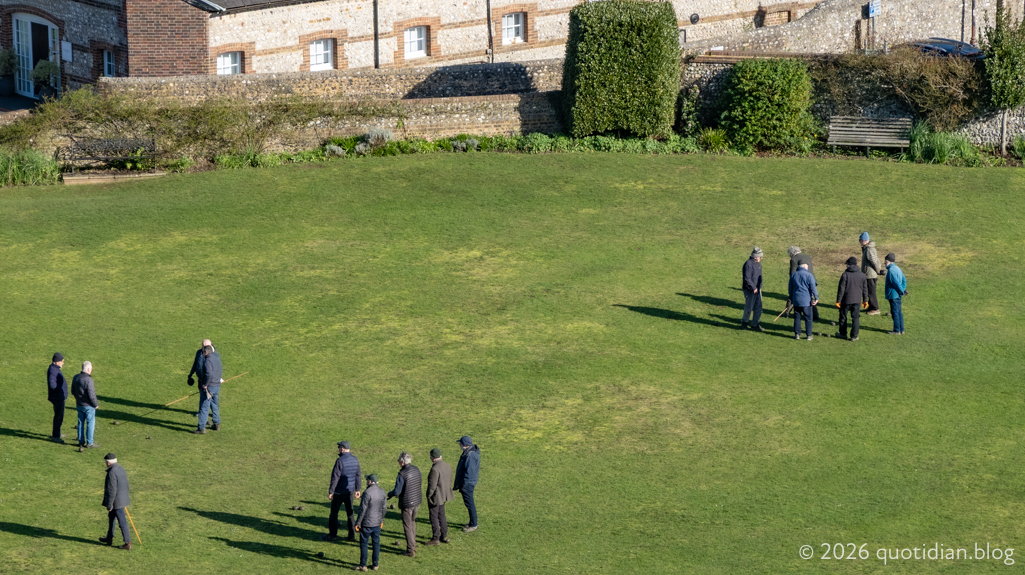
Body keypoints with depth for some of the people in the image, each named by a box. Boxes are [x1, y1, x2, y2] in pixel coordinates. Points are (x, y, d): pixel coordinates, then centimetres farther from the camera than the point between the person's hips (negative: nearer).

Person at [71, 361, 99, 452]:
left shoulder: (75, 378, 0)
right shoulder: (88, 380, -25)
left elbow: (73, 391, 10)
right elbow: (91, 395, -23)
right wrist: (96, 404, -8)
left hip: (79, 405, 7)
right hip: (88, 406, -7)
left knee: (81, 423, 15)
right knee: (90, 423, 5)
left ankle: (81, 442, 23)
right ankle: (89, 443, 10)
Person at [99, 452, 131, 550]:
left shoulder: (112, 472, -22)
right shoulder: (121, 469, 7)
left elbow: (112, 490, -23)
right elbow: (126, 485, 16)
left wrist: (109, 505, -17)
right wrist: (125, 497, 26)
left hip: (117, 501, -10)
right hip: (123, 498, 10)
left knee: (122, 522, -4)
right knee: (111, 517, 24)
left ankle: (128, 543, -1)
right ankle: (109, 539, 36)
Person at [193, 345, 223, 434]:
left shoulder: (208, 360, -19)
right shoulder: (216, 358, 9)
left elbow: (209, 374, -31)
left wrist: (205, 384, -21)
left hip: (208, 387, -9)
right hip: (217, 386, 9)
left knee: (204, 408, -6)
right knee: (215, 405, 23)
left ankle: (202, 428, -7)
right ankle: (217, 424, 34)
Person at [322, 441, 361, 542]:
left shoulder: (340, 461, -18)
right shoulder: (355, 460, 3)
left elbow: (335, 477, -18)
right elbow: (358, 476, 11)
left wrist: (331, 491, -14)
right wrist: (357, 489, 20)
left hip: (339, 491, -6)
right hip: (350, 491, 6)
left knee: (334, 512, 4)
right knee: (350, 512, 14)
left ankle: (332, 534, 9)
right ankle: (352, 535, 16)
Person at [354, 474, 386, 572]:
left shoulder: (367, 493, -19)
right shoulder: (382, 492, 3)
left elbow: (363, 509, -17)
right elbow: (383, 508, 12)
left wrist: (358, 523, -9)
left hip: (367, 523, -7)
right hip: (377, 523, 7)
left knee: (364, 543, 2)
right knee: (376, 543, 12)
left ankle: (363, 565, 6)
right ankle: (375, 565, 16)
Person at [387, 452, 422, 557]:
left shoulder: (402, 474, -22)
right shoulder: (416, 470, 2)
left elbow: (397, 492, -21)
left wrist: (389, 494, 1)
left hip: (407, 503, -7)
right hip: (417, 501, 7)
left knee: (407, 526, 4)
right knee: (412, 522, 24)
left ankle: (411, 550, 9)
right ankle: (413, 545, 31)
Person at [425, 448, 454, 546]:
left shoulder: (435, 469, -26)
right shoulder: (448, 466, 1)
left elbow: (432, 485, -23)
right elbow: (450, 481, 11)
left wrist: (429, 497, -12)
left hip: (435, 497, -9)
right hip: (444, 496, 9)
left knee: (434, 517, 4)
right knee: (441, 516, 20)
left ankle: (435, 538, 10)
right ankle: (444, 536, 27)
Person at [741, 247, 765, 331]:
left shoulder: (758, 263, 10)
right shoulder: (748, 264, -19)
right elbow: (747, 278, -22)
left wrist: (759, 286, 15)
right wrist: (754, 288, -19)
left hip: (757, 289, 8)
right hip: (750, 290, -8)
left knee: (758, 307, 8)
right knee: (749, 307, 1)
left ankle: (755, 324, 18)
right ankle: (744, 322, 21)